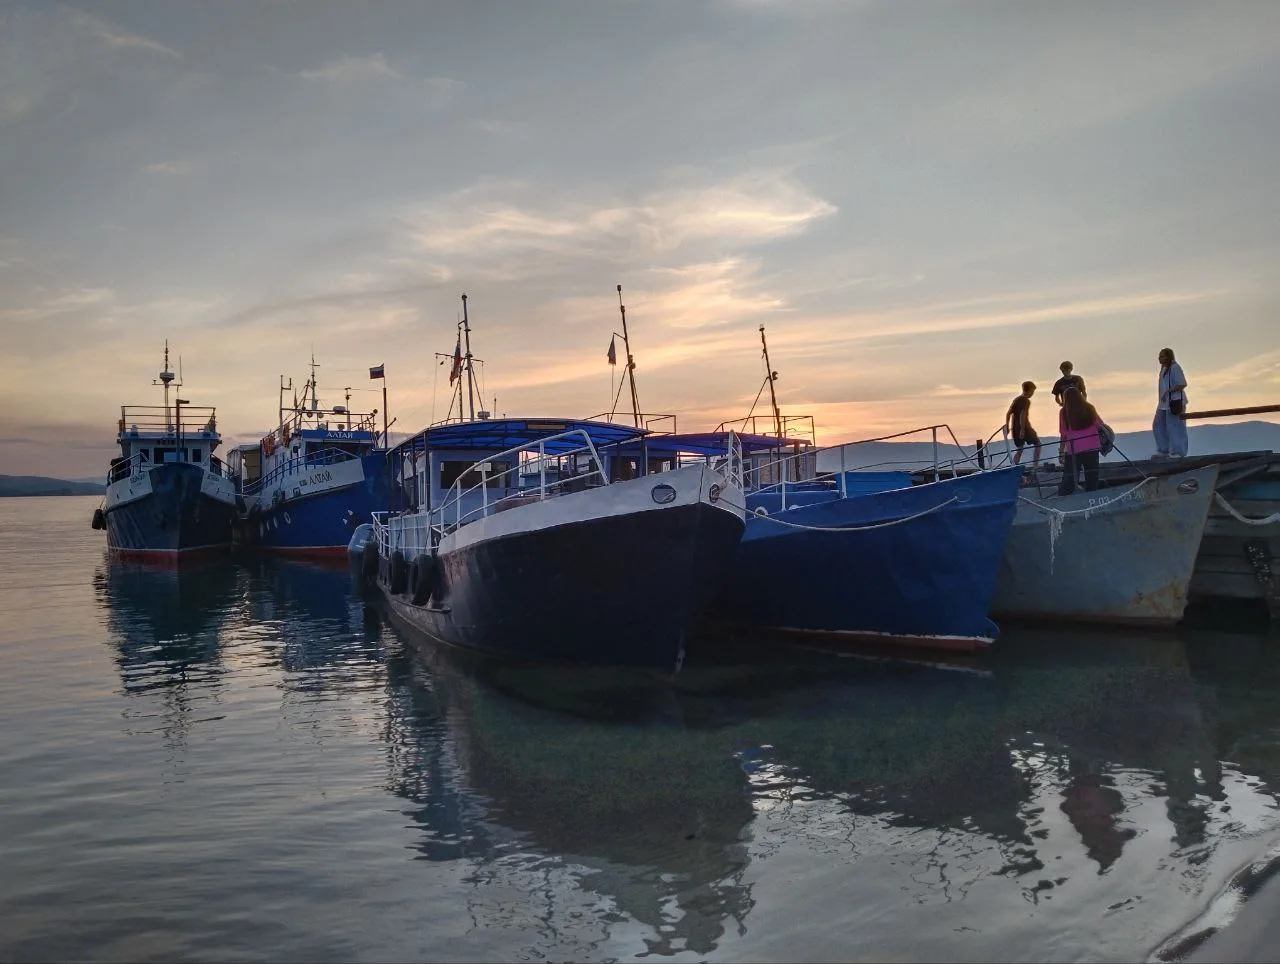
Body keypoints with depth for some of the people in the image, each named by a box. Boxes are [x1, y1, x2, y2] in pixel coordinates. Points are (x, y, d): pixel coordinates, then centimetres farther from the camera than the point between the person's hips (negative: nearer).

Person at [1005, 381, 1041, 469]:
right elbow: (1022, 414, -21)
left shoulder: (1016, 400, 12)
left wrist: (1007, 427, 13)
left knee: (1019, 449, 16)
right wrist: (1022, 430, -23)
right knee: (1037, 443, 12)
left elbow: (1008, 413, 10)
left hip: (1015, 429, 7)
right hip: (1025, 428, -7)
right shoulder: (1026, 401, -11)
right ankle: (1034, 467, 8)